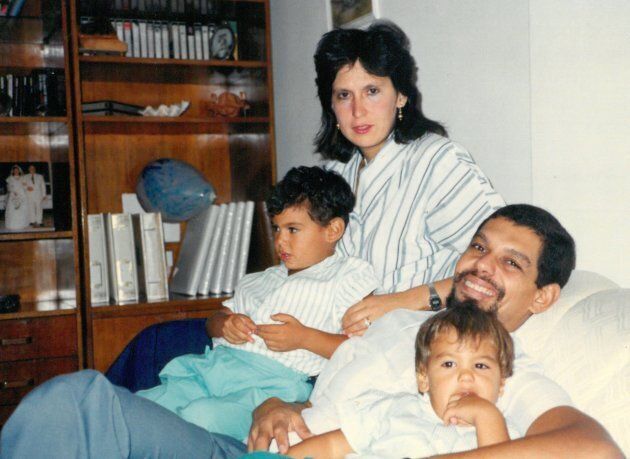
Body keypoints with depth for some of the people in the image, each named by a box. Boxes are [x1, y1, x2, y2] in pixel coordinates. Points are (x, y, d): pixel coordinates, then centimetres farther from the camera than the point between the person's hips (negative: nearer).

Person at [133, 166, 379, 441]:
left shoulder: (347, 277, 8)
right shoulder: (263, 280, 31)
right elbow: (215, 320, 33)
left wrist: (303, 337, -14)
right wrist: (226, 325, 7)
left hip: (271, 382, -7)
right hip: (214, 364, 7)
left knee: (200, 415, -36)